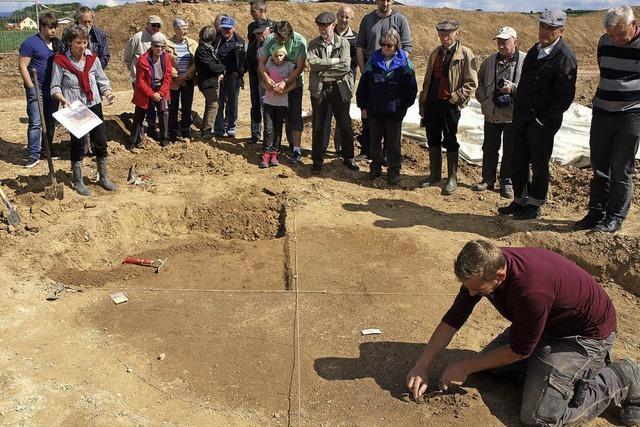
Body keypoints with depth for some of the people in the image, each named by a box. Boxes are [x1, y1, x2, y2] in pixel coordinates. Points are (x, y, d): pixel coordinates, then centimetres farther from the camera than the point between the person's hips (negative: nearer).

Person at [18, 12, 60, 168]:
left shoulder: (57, 43, 9)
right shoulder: (30, 43, -8)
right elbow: (22, 66, -10)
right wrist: (32, 87, -14)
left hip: (53, 89, 6)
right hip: (37, 90, -6)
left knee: (50, 121, 14)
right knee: (35, 123, -8)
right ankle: (33, 155, -4)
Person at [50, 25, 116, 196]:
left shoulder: (93, 59, 0)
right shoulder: (60, 61, -9)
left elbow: (103, 81, 7)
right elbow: (55, 87, -3)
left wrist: (108, 93, -12)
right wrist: (63, 100, -21)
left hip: (94, 106, 3)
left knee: (101, 143, 7)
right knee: (77, 145, 6)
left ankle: (103, 178, 25)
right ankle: (78, 182, 21)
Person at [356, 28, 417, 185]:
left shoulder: (404, 62, -5)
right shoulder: (374, 60, 3)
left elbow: (411, 88, -3)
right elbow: (363, 84, 7)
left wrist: (402, 105, -7)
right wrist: (363, 105, 4)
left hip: (394, 112, -3)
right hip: (374, 110, 3)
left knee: (393, 143, 7)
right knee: (375, 140, 14)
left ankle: (394, 171, 19)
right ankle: (376, 167, 28)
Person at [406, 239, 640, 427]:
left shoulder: (531, 291, -39)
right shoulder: (484, 267, -16)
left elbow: (520, 350, -22)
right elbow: (453, 319, -6)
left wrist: (466, 367, -13)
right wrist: (421, 367, -9)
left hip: (586, 334, -8)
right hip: (548, 322, 9)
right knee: (490, 366, 9)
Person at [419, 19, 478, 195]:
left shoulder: (465, 54, -5)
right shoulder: (435, 53, 13)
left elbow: (471, 83, -9)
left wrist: (455, 97, -15)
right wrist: (423, 103, 12)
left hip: (450, 104, -5)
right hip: (432, 102, 6)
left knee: (450, 141, 3)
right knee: (433, 139, 12)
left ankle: (452, 178, 15)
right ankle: (435, 174, 26)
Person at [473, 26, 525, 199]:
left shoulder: (525, 61, -9)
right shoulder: (490, 60, 6)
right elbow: (479, 81, 19)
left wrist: (514, 88, -23)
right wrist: (483, 98, 5)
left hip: (513, 115, -4)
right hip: (492, 113, 4)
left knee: (510, 151, 8)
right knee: (489, 149, 13)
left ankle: (507, 182, 21)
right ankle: (488, 179, 26)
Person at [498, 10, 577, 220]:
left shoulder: (564, 57, -14)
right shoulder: (535, 50, 12)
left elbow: (564, 96, -17)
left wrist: (542, 118, -15)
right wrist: (518, 113, 12)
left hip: (542, 123, -8)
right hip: (523, 120, 8)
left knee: (539, 166, 6)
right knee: (518, 163, 14)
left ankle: (534, 206, 20)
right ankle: (520, 201, 29)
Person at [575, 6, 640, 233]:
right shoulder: (605, 42, 6)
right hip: (602, 114, 5)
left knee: (621, 171, -1)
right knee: (600, 168, 9)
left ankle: (615, 217, 9)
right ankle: (596, 213, 17)